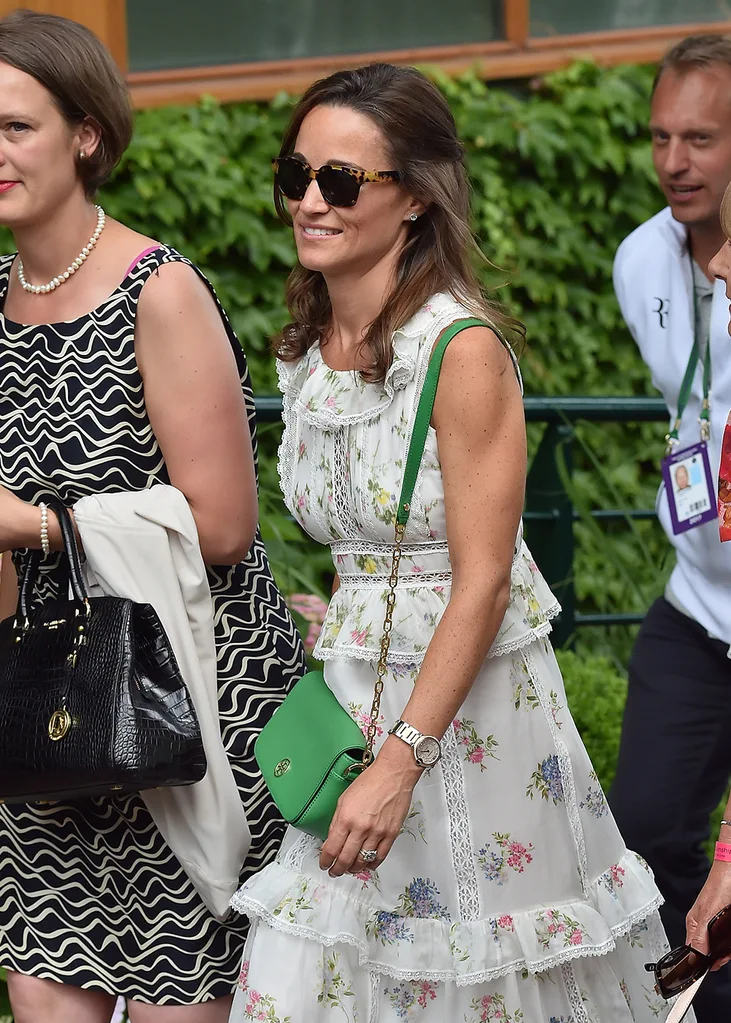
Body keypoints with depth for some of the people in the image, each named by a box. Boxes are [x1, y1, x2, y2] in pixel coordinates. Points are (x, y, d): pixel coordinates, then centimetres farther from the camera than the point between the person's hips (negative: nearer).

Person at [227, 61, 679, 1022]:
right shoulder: (307, 350, 5)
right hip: (350, 693, 6)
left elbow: (483, 580, -18)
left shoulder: (462, 350, -17)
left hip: (474, 705, -6)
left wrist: (401, 762, -20)